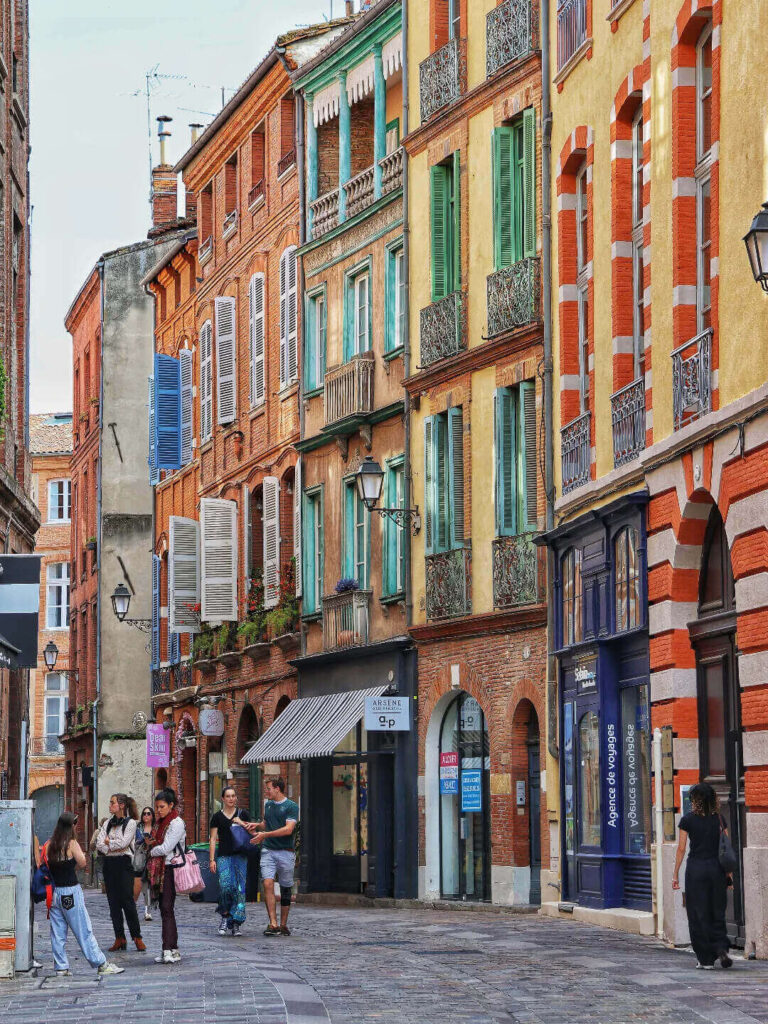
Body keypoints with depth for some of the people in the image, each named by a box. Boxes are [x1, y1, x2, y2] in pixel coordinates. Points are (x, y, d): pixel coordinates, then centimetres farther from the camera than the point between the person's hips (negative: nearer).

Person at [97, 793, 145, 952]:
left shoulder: (130, 823, -2)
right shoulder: (107, 824, 14)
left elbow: (124, 842, -14)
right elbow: (99, 844, 4)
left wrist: (108, 842, -3)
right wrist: (114, 846, -10)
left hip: (123, 863, -6)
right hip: (109, 864, 6)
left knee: (127, 901, -9)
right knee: (113, 902, 3)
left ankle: (137, 937, -2)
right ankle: (119, 938, 7)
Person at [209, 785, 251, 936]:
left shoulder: (243, 815, 11)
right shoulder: (217, 817, 8)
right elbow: (213, 839, 7)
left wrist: (241, 823, -6)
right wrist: (212, 859, 0)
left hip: (240, 856, 1)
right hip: (224, 856, -1)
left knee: (240, 889, -5)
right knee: (226, 886, -19)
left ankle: (236, 924, 1)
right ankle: (225, 915, 2)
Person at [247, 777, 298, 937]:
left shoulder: (291, 807, -5)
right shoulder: (268, 805, 14)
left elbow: (288, 829, -16)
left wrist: (265, 835, -19)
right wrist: (258, 825, 8)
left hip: (286, 852, -4)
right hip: (268, 850, 4)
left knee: (285, 888, 4)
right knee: (268, 883, -15)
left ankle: (283, 925, 15)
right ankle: (273, 924, -20)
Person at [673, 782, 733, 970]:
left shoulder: (688, 820, -4)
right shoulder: (719, 819, 4)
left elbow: (681, 849, -4)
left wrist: (675, 874, 2)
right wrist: (729, 873, 11)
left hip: (695, 868, -3)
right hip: (717, 868, 3)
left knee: (699, 914, 4)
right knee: (717, 912, 13)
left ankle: (706, 959, 5)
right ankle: (721, 949, -7)